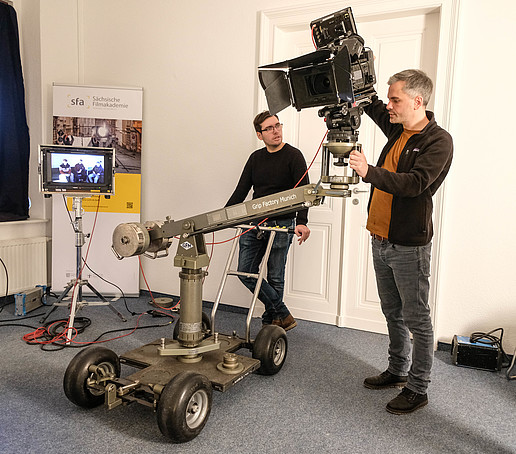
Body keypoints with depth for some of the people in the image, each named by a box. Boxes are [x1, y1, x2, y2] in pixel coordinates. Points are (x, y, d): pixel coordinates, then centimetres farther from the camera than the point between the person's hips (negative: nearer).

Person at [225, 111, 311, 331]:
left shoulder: (293, 156, -3)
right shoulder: (256, 158, 13)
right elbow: (240, 191, 13)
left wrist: (301, 222, -29)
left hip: (281, 225, -5)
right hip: (253, 224, 5)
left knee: (275, 277, 2)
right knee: (246, 272, 0)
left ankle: (272, 318, 23)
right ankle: (283, 315, 7)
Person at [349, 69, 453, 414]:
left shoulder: (439, 141, -12)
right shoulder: (398, 128, 11)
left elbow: (416, 183, -27)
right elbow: (372, 107, 27)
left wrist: (370, 172, -36)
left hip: (409, 245, -8)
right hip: (381, 239, 8)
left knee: (416, 318, 3)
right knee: (393, 312, 19)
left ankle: (418, 389, 18)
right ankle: (398, 371, 35)